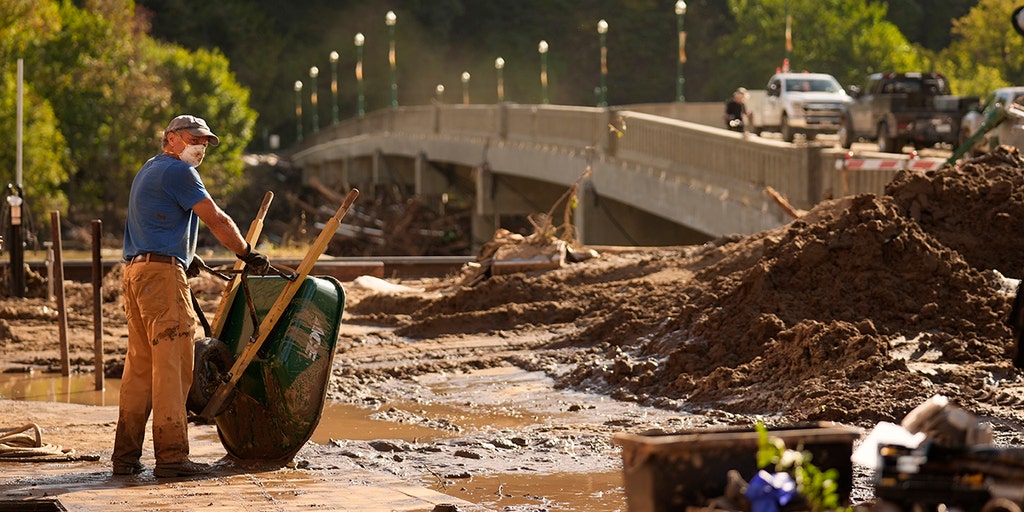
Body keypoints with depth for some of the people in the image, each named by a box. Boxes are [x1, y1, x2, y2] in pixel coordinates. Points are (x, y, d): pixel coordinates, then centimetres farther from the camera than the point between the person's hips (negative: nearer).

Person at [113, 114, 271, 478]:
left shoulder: (147, 171, 25)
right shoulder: (178, 172, -6)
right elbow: (216, 220, -7)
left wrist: (185, 256, 36)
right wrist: (247, 254, 2)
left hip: (134, 270, 10)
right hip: (163, 272, -10)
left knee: (140, 363, 10)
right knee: (171, 363, -11)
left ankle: (125, 454, 9)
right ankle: (171, 456, -14)